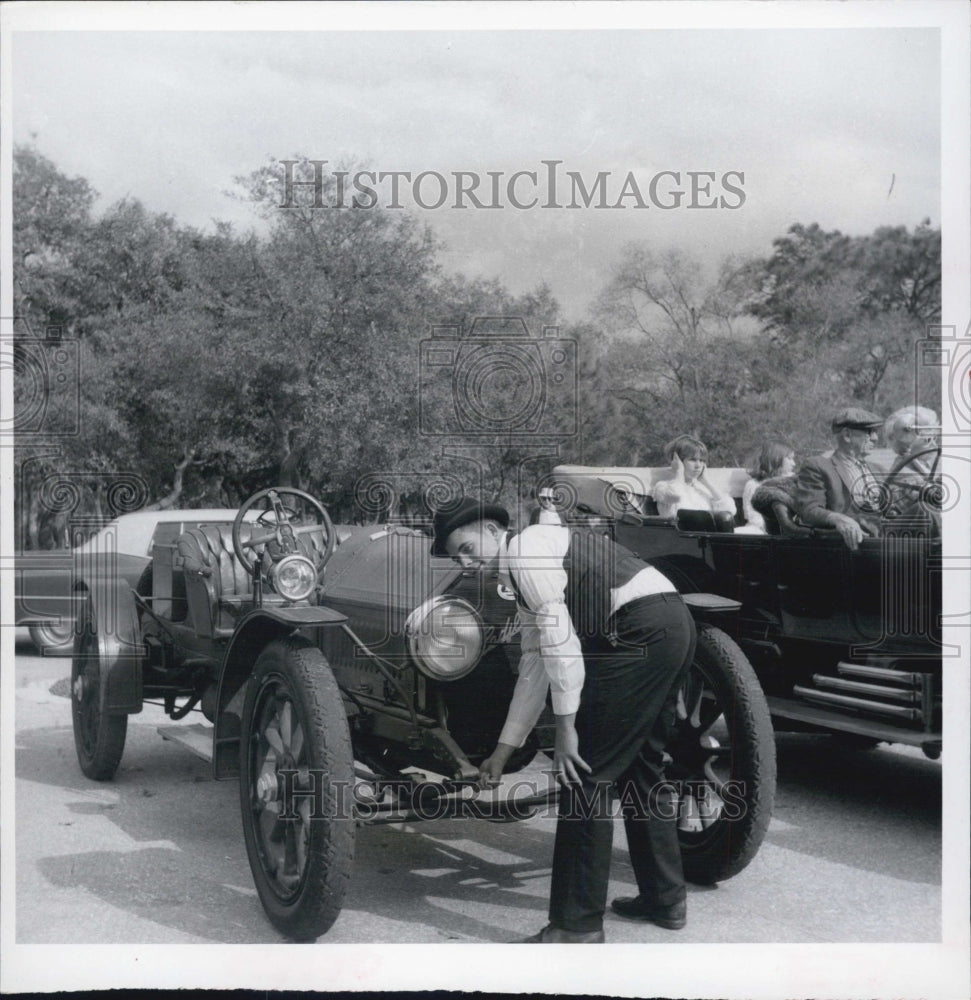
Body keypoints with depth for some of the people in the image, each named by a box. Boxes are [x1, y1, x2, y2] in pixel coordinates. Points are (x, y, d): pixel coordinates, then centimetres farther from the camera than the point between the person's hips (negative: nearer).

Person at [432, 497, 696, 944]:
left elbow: (560, 642, -12)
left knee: (585, 774, -5)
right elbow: (535, 666, 25)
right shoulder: (524, 574, 25)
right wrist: (503, 752, 26)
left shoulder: (525, 550, -4)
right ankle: (664, 898, 34)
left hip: (641, 632, -11)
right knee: (640, 768, 23)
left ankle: (576, 925, 1)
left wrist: (566, 727, -10)